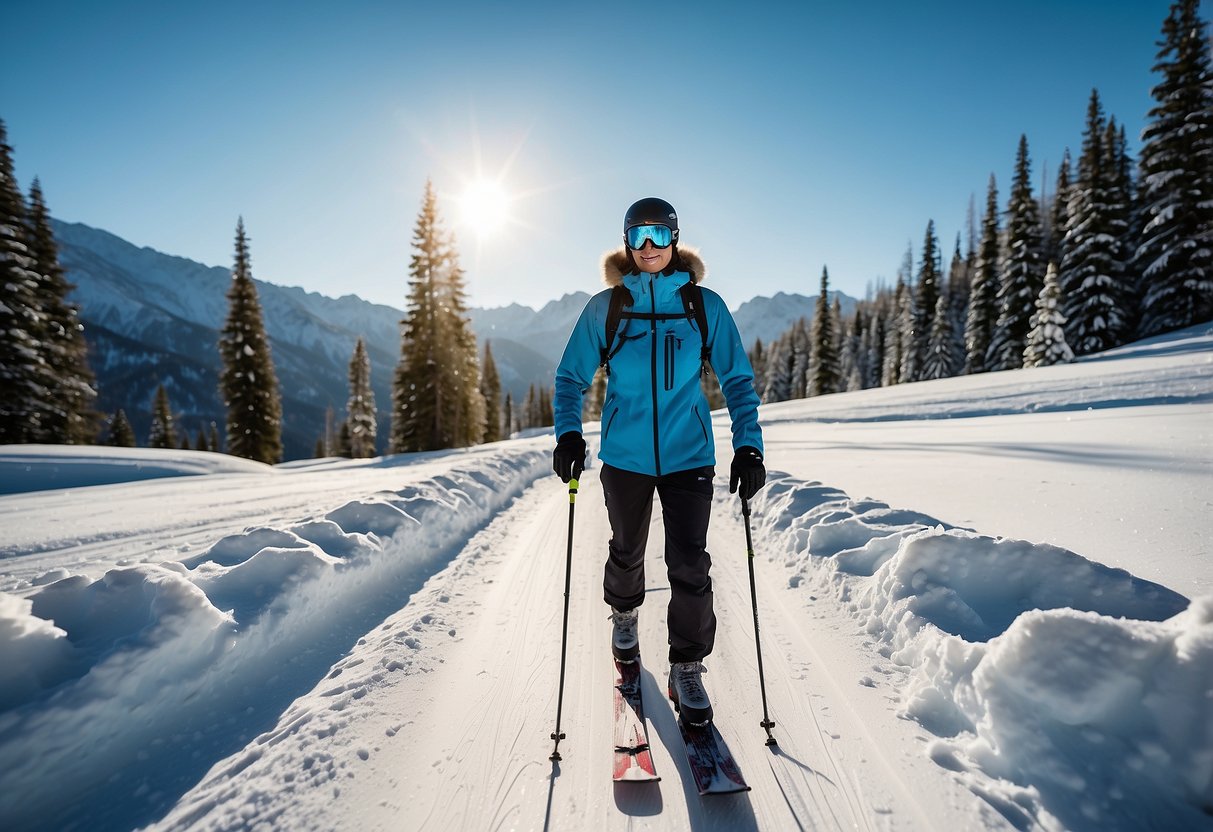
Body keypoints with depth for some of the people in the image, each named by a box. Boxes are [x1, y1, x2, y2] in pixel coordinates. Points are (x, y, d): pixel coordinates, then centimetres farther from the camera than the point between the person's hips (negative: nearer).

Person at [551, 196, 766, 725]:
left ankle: (687, 668, 17)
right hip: (625, 455, 1)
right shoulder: (604, 308, -1)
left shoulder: (705, 306, -1)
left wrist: (748, 446, -8)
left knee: (690, 566, -4)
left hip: (688, 456, 0)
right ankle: (624, 615, 50)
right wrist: (568, 434, -13)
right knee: (627, 551, 19)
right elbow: (571, 377, 3)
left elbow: (737, 379, 2)